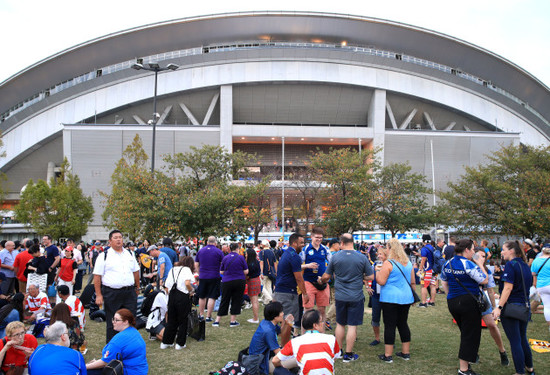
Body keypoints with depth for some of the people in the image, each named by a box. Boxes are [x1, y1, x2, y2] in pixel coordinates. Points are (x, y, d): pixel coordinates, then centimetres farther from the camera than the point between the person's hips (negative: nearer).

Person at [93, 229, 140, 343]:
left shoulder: (129, 254, 13)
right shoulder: (104, 256, -1)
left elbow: (136, 272, 21)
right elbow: (97, 276, -4)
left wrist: (137, 288, 20)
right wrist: (98, 295, -10)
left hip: (129, 293, 4)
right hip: (111, 294, -3)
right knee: (112, 323, 5)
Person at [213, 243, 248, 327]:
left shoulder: (225, 258, 0)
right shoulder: (241, 257, -5)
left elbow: (221, 272, 5)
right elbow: (246, 271, -3)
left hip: (227, 282, 2)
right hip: (239, 282, -2)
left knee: (224, 301, 10)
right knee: (236, 301, 8)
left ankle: (217, 321, 11)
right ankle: (233, 321, 9)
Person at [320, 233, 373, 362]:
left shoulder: (335, 257, -5)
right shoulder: (362, 258, -8)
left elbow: (326, 276, 3)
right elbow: (370, 277, -2)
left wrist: (322, 280, 25)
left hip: (340, 297, 2)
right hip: (356, 297, -2)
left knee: (340, 324, 16)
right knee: (352, 326, 5)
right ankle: (348, 354, 10)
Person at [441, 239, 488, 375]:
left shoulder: (448, 264, 7)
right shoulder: (468, 264, -16)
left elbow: (444, 282, 16)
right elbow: (484, 280, -12)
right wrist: (480, 265, 0)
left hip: (452, 302, 8)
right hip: (469, 302, -8)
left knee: (465, 333, 23)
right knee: (471, 335, 2)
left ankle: (464, 363, 30)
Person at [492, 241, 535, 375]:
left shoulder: (511, 265, -14)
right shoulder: (525, 266, 10)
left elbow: (508, 288, -20)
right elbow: (529, 285, 18)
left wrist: (499, 307, -21)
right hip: (525, 307, 8)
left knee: (515, 341, -1)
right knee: (523, 339, 20)